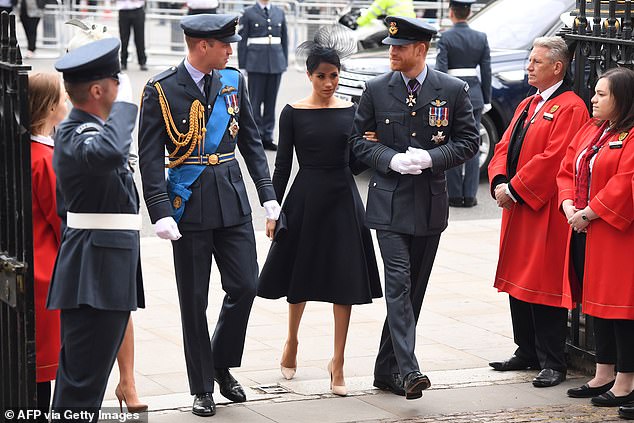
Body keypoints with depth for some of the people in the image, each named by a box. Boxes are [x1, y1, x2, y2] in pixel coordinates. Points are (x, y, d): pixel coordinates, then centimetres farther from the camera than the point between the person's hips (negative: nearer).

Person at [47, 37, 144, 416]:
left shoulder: (81, 130, 18)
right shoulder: (74, 136, -16)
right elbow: (109, 152, -41)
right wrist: (125, 102, -26)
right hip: (96, 275, -11)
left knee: (82, 376, 16)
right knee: (82, 385, -10)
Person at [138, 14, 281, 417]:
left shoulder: (234, 80, 6)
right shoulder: (162, 90, -9)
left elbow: (251, 140, 12)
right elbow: (151, 157, -9)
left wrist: (268, 194, 6)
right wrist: (161, 212, -17)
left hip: (233, 201, 4)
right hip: (189, 203, -4)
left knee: (245, 286, 2)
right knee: (194, 301, 4)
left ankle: (223, 366, 24)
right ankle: (202, 387, 16)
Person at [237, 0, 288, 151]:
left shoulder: (279, 12, 12)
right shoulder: (249, 13, 1)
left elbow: (284, 39, 15)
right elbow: (242, 40, 0)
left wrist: (284, 63, 11)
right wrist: (242, 65, -4)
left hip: (276, 63, 3)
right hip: (256, 64, -3)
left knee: (271, 100, 6)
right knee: (256, 100, -2)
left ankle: (267, 137, 12)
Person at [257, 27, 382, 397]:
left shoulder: (351, 111, 4)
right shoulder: (294, 113, -2)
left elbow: (355, 162, 7)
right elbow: (283, 165, -1)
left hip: (343, 200, 1)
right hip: (306, 199, -1)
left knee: (344, 280, -2)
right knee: (300, 276, 11)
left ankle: (338, 361, 5)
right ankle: (292, 342, 36)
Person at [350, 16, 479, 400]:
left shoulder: (453, 90, -1)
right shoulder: (376, 90, 1)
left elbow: (468, 141, 2)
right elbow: (360, 139, 7)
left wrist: (430, 158, -14)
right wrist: (391, 159, -11)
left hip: (430, 203, 2)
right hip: (389, 200, -2)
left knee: (414, 288, 8)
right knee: (399, 282, -14)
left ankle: (387, 368, 19)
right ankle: (408, 371, -20)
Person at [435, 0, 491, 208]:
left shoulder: (446, 37, -9)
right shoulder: (481, 38, 3)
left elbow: (440, 71, -13)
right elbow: (486, 72, 5)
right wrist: (486, 100, 13)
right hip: (474, 94, 3)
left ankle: (455, 195, 4)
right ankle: (470, 195, 8)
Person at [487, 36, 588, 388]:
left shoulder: (569, 108, -11)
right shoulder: (527, 106, 18)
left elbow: (553, 158, -19)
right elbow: (505, 146, 14)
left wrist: (514, 189, -18)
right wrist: (500, 182, -5)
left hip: (546, 213, -9)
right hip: (517, 209, 9)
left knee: (543, 285, -7)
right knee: (517, 280, 13)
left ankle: (552, 363, -1)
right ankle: (527, 353, 23)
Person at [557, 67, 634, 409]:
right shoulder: (589, 130, 14)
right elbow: (566, 172, 14)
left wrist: (589, 213, -18)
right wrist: (569, 207, -3)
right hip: (585, 233, 9)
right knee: (596, 303, 13)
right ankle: (604, 375, 22)